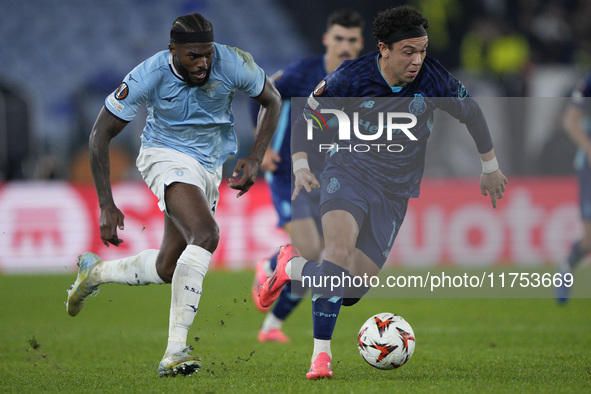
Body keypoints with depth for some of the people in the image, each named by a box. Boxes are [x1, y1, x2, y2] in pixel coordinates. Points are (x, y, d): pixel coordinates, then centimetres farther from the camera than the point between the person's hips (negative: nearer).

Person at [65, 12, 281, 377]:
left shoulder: (233, 64, -17)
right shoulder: (149, 76, -23)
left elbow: (272, 100, 3)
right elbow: (101, 135, -14)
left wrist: (256, 160, -7)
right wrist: (107, 206, -18)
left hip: (209, 169, 5)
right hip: (167, 156, -5)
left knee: (167, 269, 9)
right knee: (206, 234, -32)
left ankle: (95, 272, 39)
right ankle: (175, 351, -34)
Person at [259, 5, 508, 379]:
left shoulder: (433, 79, -10)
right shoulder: (351, 77, -13)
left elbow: (471, 112, 9)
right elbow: (306, 115, 2)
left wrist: (491, 167, 18)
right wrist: (301, 166, -11)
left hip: (395, 191, 2)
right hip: (349, 172, -2)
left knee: (351, 290, -3)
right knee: (340, 247, -32)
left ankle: (292, 267, 28)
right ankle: (321, 354, -22)